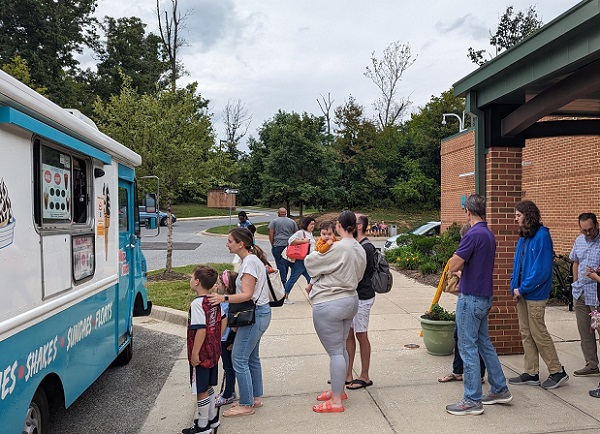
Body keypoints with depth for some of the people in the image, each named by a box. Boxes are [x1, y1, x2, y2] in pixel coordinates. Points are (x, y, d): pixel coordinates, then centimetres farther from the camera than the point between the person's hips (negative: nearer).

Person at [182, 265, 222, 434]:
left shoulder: (197, 303, -22)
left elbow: (201, 330, -25)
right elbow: (218, 324, 11)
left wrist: (195, 354, -19)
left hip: (201, 355, -8)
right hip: (213, 352, 8)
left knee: (201, 390, 6)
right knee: (208, 387, 22)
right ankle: (211, 417, 35)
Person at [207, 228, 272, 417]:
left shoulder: (250, 262, -19)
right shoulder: (251, 260, 12)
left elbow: (247, 294, -25)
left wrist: (224, 298, -34)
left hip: (255, 315, -10)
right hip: (257, 313, 10)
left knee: (239, 359, -3)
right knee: (252, 357, 18)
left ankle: (246, 405, 8)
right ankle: (255, 398, 30)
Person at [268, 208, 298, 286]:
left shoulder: (274, 221, 0)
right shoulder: (292, 222, 9)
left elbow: (271, 234, -5)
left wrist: (272, 244, 5)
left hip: (278, 246, -3)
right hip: (289, 246, 4)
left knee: (280, 263, -3)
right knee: (286, 263, 14)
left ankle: (284, 281, -9)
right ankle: (284, 278, 25)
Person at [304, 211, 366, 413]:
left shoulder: (338, 248, -22)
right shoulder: (360, 250, 5)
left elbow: (311, 264, -13)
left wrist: (317, 252, 9)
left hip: (329, 305, -9)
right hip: (351, 300, 9)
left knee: (335, 351, -1)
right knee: (341, 348, 20)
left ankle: (336, 401, 10)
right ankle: (338, 390, 35)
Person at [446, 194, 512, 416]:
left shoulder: (473, 234, -20)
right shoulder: (489, 234, 10)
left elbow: (453, 266, -20)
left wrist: (456, 258, -2)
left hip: (471, 298, -9)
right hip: (484, 297, 9)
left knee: (468, 347, -1)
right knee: (484, 343, 20)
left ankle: (472, 400, 6)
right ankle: (500, 390, 30)